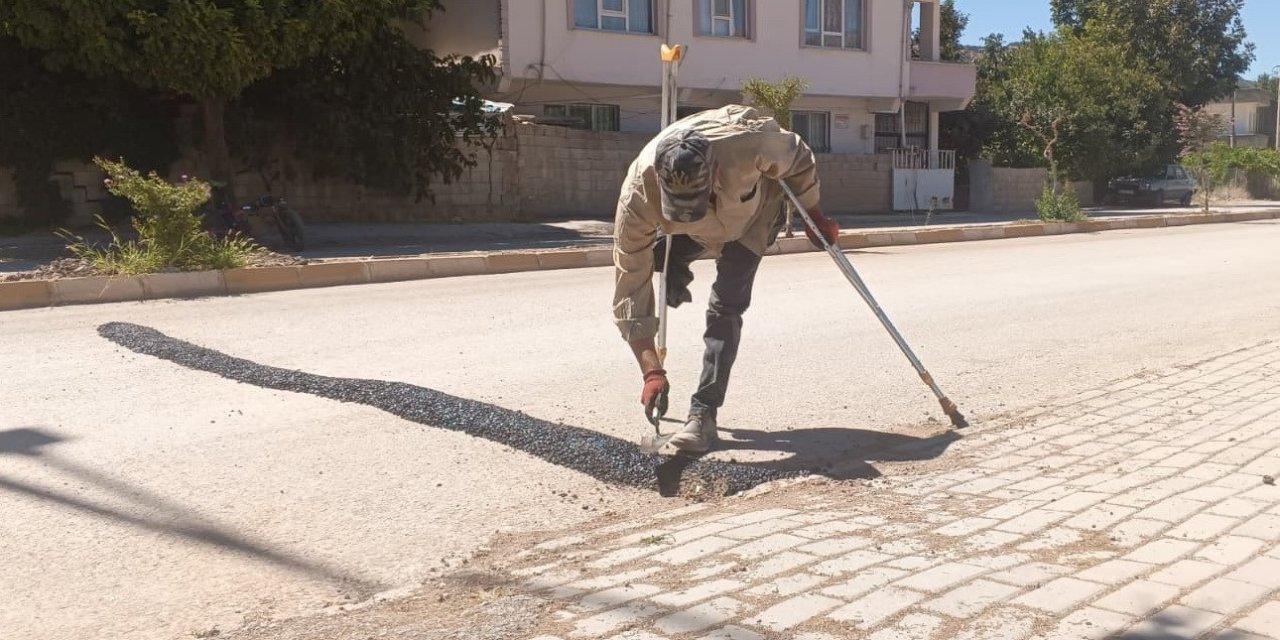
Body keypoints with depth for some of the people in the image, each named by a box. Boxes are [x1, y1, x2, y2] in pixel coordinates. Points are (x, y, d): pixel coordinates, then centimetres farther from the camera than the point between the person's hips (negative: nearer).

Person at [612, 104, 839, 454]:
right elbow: (630, 286, -36)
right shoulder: (638, 194, -40)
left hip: (753, 215, -3)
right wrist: (652, 371, -38)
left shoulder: (747, 146, -45)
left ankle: (703, 414, -10)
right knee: (649, 260, -16)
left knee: (725, 305, -16)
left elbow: (799, 157, -20)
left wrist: (814, 216, -7)